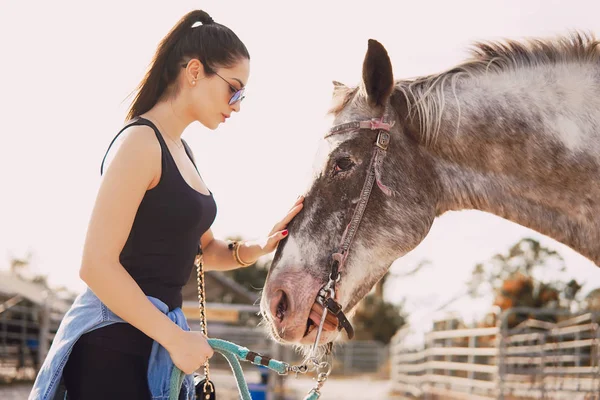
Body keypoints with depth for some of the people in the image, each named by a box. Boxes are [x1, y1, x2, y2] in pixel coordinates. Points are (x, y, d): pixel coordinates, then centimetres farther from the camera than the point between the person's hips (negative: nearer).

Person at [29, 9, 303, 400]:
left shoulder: (181, 150, 14)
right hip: (113, 345, -9)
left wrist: (257, 249, -1)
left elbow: (203, 249, 19)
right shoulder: (141, 141, -15)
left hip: (150, 338, 9)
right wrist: (176, 338, -17)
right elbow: (97, 265, -22)